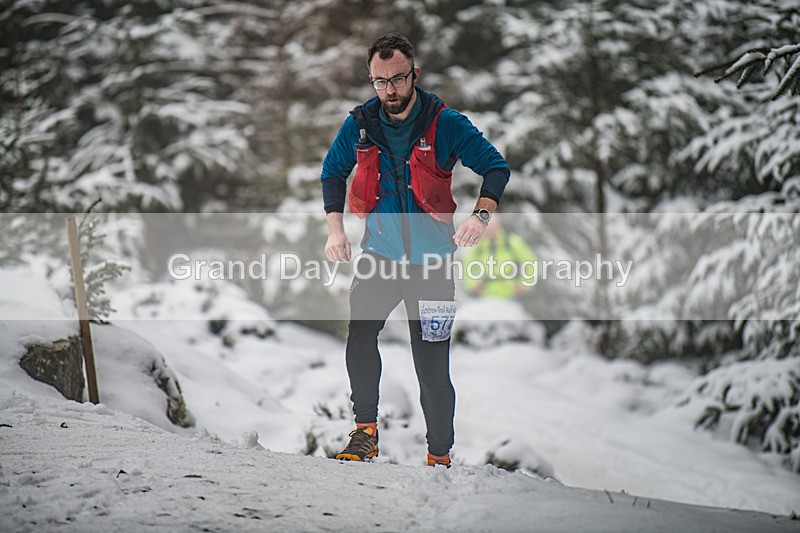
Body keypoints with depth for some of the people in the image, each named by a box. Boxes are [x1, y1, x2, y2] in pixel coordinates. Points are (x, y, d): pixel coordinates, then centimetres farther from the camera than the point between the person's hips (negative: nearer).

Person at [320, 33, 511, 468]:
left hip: (431, 258, -2)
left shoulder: (445, 124, -8)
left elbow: (496, 167, -4)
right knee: (360, 329, -24)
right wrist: (335, 228, 4)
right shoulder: (359, 125, 1)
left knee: (432, 366, -1)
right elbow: (332, 172, 17)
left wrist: (481, 215, -22)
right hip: (379, 252, 2)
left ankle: (440, 455, 16)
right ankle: (365, 430, -10)